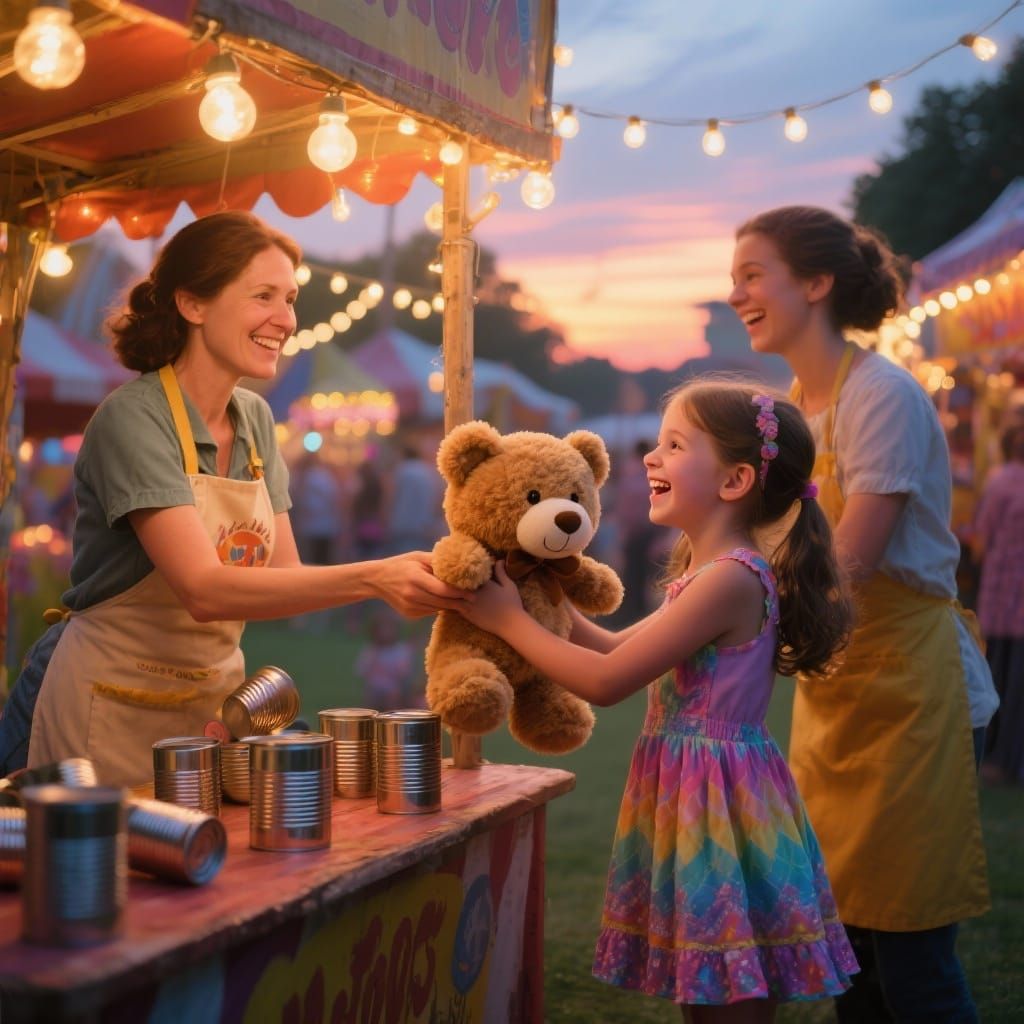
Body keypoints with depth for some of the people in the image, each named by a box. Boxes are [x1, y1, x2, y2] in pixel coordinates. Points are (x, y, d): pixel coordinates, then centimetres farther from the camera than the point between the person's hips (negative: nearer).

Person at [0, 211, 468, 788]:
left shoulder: (256, 420, 4)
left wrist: (402, 583, -18)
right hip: (115, 713, -6)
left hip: (217, 697, 7)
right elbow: (205, 589, -29)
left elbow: (283, 576, -1)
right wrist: (372, 578, -35)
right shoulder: (134, 419, -19)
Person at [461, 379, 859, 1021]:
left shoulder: (731, 580, -20)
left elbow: (606, 681, -19)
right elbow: (618, 647, 22)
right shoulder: (707, 574, 12)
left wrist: (509, 619, -8)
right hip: (687, 793, 10)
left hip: (718, 797, -10)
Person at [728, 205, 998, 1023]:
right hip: (833, 694, 8)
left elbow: (846, 563, -20)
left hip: (909, 687, -8)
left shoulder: (881, 395, -14)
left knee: (911, 957, -4)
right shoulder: (790, 407, 11)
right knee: (847, 937, 13)